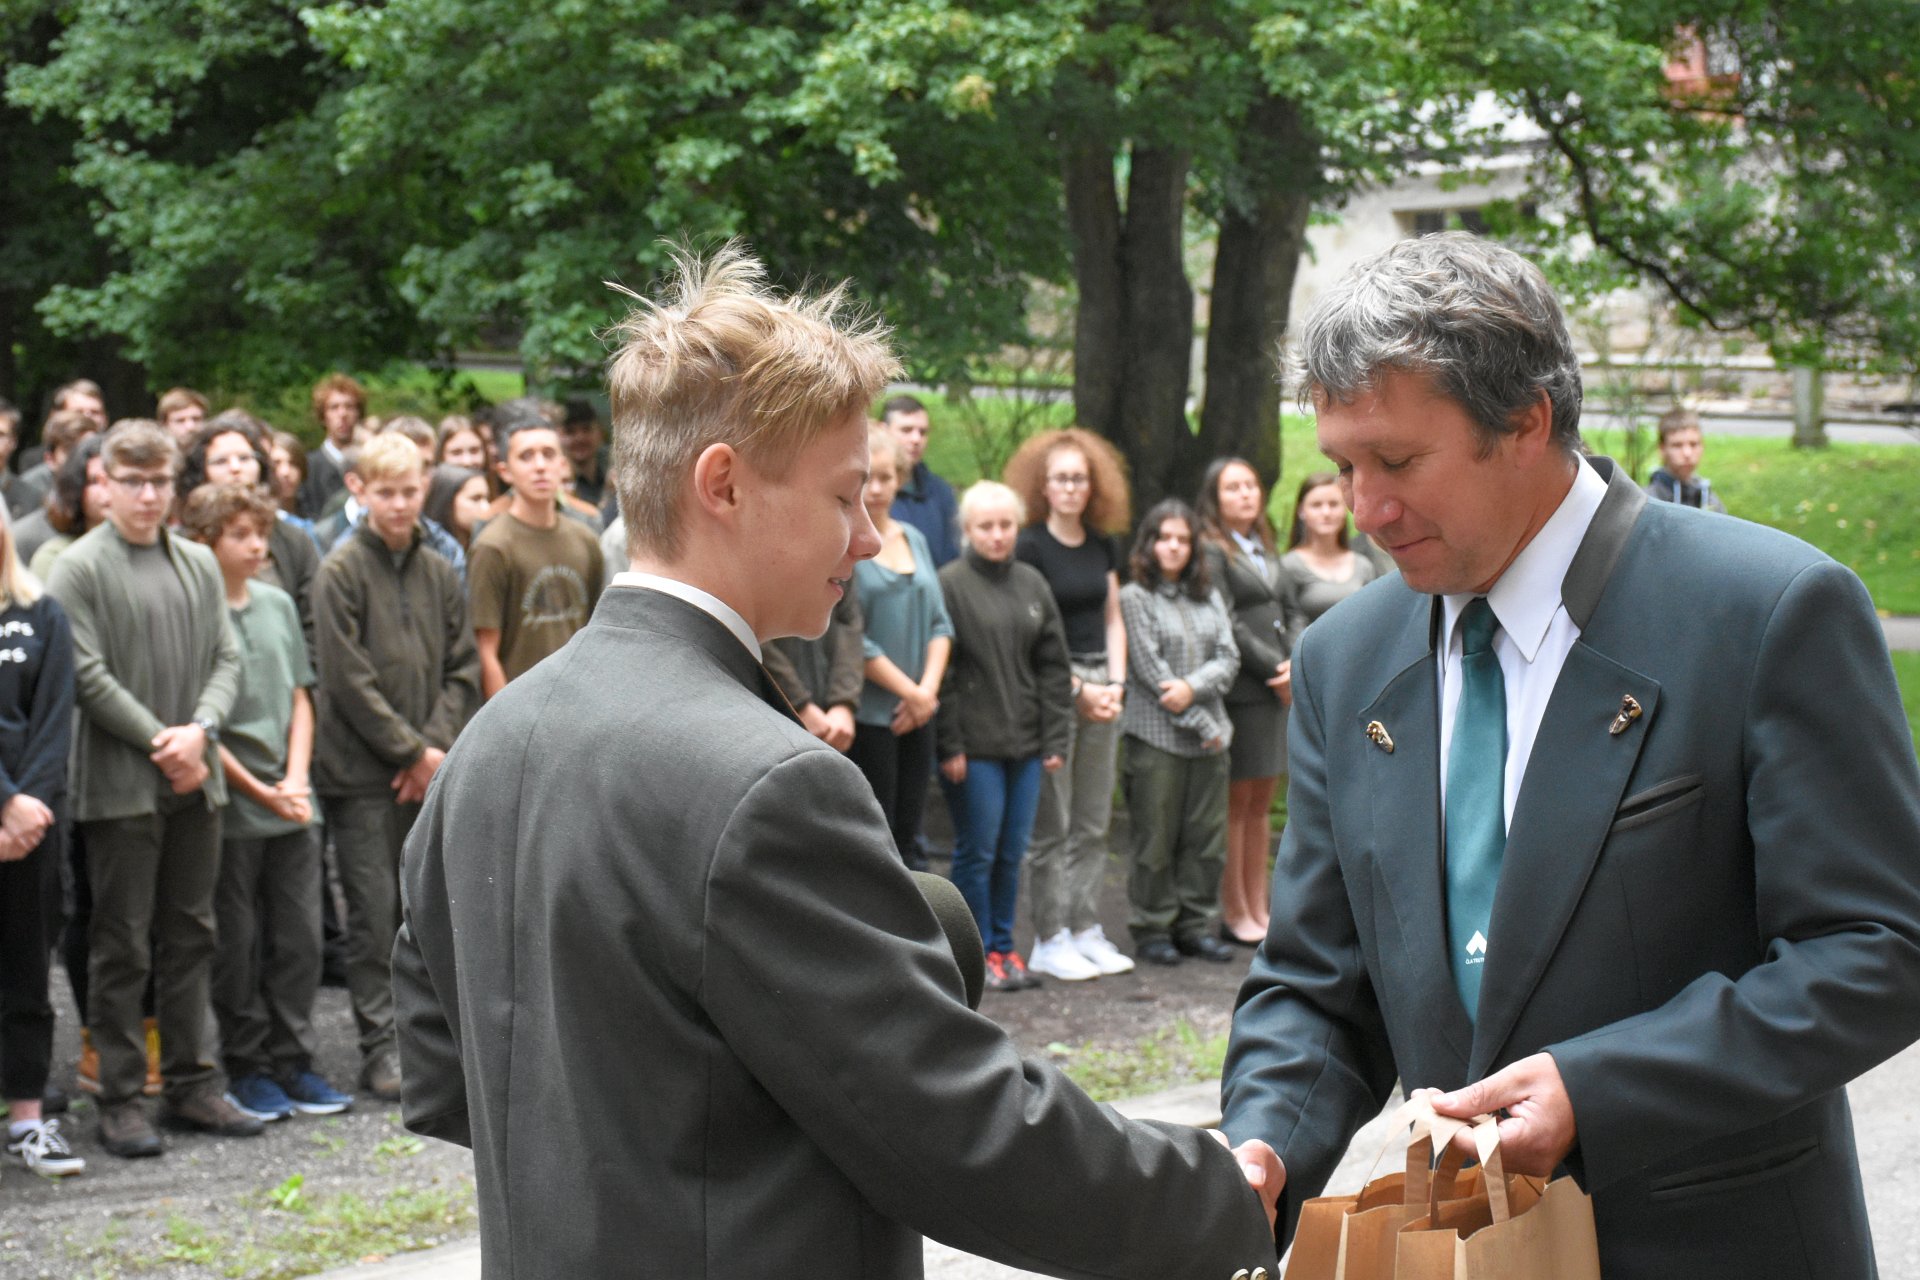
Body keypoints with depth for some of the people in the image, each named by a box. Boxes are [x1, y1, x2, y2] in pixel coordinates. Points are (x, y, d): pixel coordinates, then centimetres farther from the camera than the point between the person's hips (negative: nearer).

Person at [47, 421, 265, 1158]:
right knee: (122, 947, 0)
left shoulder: (199, 565, 11)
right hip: (119, 785, -5)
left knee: (191, 937, 11)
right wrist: (160, 744, -13)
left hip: (194, 782, 5)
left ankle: (191, 1084, 19)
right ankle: (119, 1098, 6)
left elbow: (226, 658, 8)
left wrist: (201, 730, -9)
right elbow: (88, 675, -11)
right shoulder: (80, 570, -5)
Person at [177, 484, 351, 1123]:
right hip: (228, 808, -5)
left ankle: (292, 1061, 17)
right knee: (237, 944, 3)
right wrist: (259, 791, -10)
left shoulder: (278, 604, 11)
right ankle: (246, 1066, 14)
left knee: (299, 937, 7)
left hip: (291, 805, 5)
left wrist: (295, 781, 0)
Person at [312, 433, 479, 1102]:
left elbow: (463, 667, 11)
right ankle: (380, 1046, 2)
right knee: (373, 912, -3)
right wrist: (410, 750, -10)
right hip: (361, 770, -4)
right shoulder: (341, 572, -5)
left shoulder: (440, 573, 11)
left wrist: (436, 744, -4)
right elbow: (347, 679, -10)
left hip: (428, 766, 5)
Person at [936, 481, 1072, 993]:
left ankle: (1003, 946, 21)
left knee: (1012, 853, 10)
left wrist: (1055, 738, 6)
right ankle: (979, 952, 10)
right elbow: (941, 671, -9)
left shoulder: (1032, 584, 11)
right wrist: (950, 745, -13)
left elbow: (1053, 667, 13)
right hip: (974, 747, -5)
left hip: (1025, 744, 5)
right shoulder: (950, 585, -6)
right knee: (978, 851, 0)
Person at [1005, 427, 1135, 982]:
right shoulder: (1031, 547, -7)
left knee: (1093, 822, 9)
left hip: (1100, 686, 6)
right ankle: (1050, 940, 2)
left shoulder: (1103, 546, 12)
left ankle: (1086, 931, 15)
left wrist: (1115, 683, 2)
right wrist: (1078, 689, -11)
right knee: (1051, 826, -3)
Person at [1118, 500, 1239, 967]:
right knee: (1156, 839, -2)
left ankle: (1195, 924, 15)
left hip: (1210, 736, 5)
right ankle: (1151, 928, 8)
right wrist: (1201, 724, -8)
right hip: (1156, 736, -5)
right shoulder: (1135, 597, -2)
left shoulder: (1209, 597, 15)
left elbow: (1229, 659, 7)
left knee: (1207, 837, 6)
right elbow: (1150, 667, -8)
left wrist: (1193, 687, -13)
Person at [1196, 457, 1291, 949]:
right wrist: (1275, 669, -10)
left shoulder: (1266, 550, 19)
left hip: (1274, 688, 8)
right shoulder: (1212, 552, -7)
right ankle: (1234, 914, 2)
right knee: (1236, 803, -3)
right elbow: (1227, 624, -13)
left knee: (1262, 802, 10)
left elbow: (1283, 613, 18)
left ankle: (1257, 909, 15)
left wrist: (1294, 664, 0)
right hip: (1239, 691, -8)